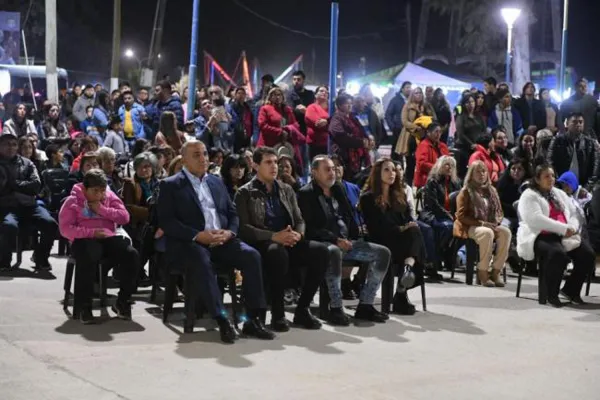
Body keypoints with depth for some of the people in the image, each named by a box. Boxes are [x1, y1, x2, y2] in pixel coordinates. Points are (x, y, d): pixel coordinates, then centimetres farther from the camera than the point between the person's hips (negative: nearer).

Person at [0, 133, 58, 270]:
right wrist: (24, 186, -1)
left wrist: (13, 184, -2)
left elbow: (36, 185, 4)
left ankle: (40, 257, 1)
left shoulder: (26, 163, 17)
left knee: (50, 223, -25)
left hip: (28, 205, 3)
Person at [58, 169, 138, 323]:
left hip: (109, 237, 4)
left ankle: (122, 302, -11)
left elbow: (124, 217, 6)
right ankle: (84, 307, -26)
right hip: (85, 239, -4)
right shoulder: (73, 201, 3)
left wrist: (102, 210, -5)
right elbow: (65, 229, -7)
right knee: (87, 259, -40)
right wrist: (92, 232, -16)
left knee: (131, 254, -26)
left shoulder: (110, 196, 15)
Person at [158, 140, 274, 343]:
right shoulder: (170, 185, 4)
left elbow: (232, 213, 18)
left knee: (252, 255, -22)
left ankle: (255, 319, -19)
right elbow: (166, 221, -7)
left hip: (222, 240, 5)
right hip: (189, 243, -5)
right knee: (201, 260, -38)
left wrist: (229, 232, -6)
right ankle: (222, 320, -36)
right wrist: (198, 235, -19)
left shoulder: (217, 182, 21)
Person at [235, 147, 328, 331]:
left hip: (289, 243, 5)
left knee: (321, 251, -23)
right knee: (278, 252, -40)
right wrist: (274, 236, -22)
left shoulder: (286, 190, 19)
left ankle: (302, 308, -13)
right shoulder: (245, 193, 2)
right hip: (262, 244, -5)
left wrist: (298, 234, -10)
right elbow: (244, 228, -8)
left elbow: (299, 220, 16)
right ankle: (277, 313, -26)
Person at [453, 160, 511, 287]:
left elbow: (499, 211, 21)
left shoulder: (491, 190, 18)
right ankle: (482, 272, -28)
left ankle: (496, 271, -23)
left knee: (506, 232, -26)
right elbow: (461, 215, -6)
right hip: (470, 227, -5)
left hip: (490, 226, 5)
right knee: (487, 233, -37)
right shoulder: (466, 191, 1)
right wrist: (481, 223, -15)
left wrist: (496, 222, -3)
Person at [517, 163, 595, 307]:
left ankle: (571, 289, 2)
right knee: (558, 253, -38)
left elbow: (572, 216, 20)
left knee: (588, 254, -17)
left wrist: (572, 228, -6)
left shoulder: (560, 194, 23)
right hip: (540, 237, -7)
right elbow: (536, 220, -18)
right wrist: (564, 228, -20)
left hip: (564, 236, 7)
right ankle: (552, 294, -20)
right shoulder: (529, 196, -2)